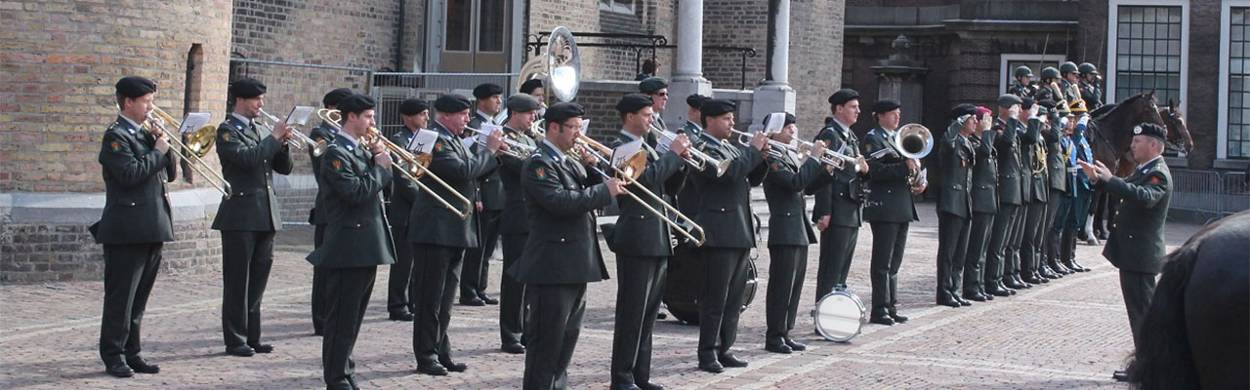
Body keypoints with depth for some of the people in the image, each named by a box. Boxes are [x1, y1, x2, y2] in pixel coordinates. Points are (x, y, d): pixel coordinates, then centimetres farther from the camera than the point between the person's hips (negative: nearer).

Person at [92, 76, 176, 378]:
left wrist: (164, 145, 3)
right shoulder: (116, 136, -8)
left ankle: (132, 353, 16)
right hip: (127, 230, -8)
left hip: (152, 228, 8)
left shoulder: (145, 134, 17)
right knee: (120, 297, -3)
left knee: (138, 299, 11)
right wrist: (158, 151, -12)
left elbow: (170, 173, 17)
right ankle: (113, 356, 2)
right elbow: (131, 173, -22)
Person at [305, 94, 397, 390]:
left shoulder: (362, 150, 15)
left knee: (353, 317, 16)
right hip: (348, 249, -9)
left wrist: (379, 160, 3)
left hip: (367, 248, 9)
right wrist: (379, 167, -11)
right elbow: (356, 192, -23)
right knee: (341, 318, -4)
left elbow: (378, 187, 18)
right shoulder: (336, 154, -13)